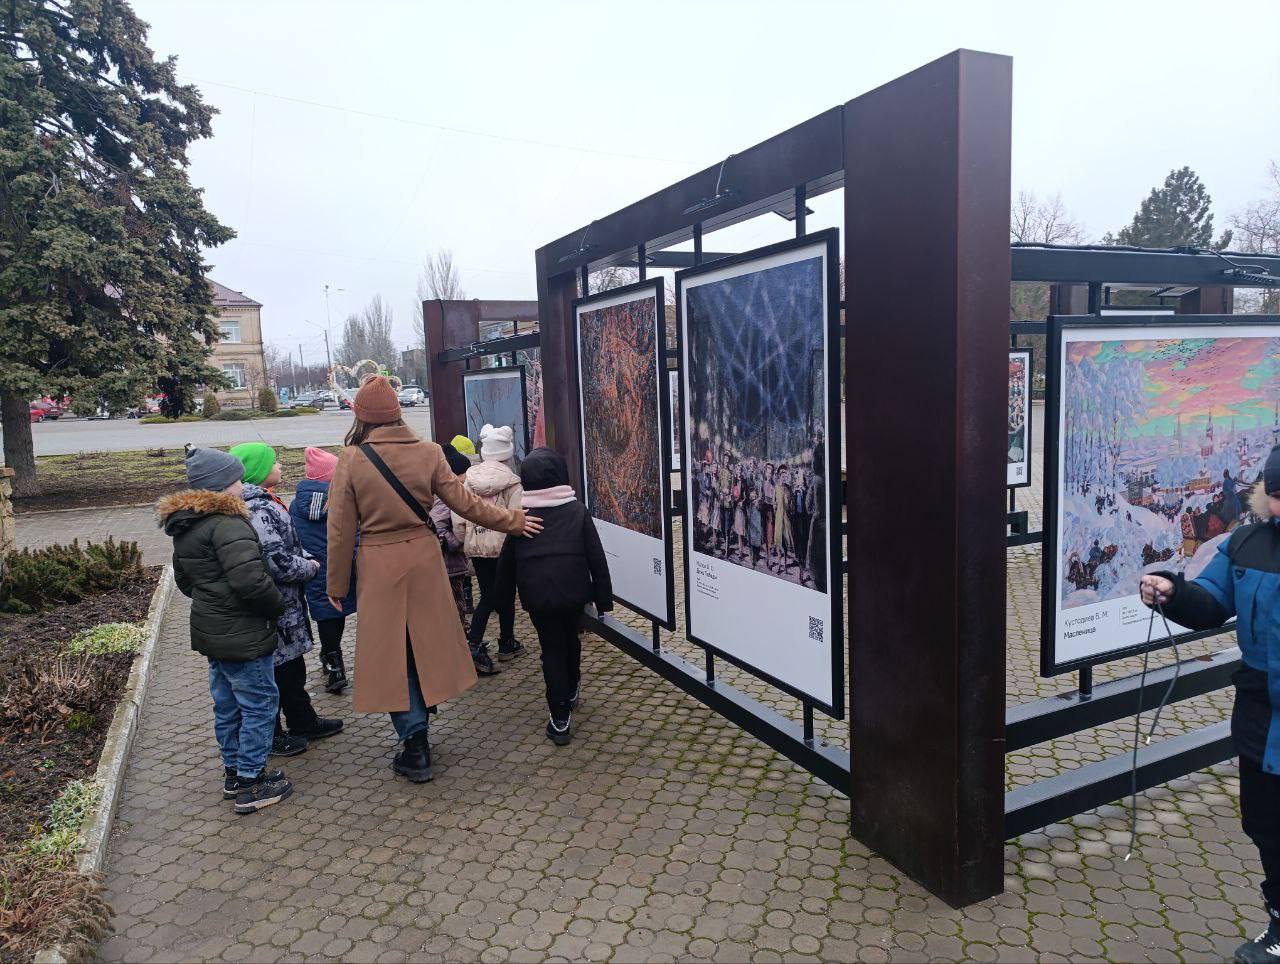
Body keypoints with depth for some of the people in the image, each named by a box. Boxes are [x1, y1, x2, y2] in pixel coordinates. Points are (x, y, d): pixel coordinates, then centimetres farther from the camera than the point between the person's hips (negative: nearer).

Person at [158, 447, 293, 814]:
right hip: (241, 635, -10)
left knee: (227, 704, 20)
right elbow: (250, 580, -30)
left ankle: (234, 772, 33)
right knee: (259, 704, 2)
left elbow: (184, 579, 22)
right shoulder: (227, 523, -22)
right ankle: (251, 785, 10)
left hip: (210, 629, 10)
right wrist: (277, 605, -14)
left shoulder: (184, 526, 10)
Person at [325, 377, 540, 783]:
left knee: (392, 652, 8)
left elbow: (341, 530, -5)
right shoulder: (427, 452, -4)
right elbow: (464, 503, -1)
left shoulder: (351, 459, -9)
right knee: (425, 642, 17)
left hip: (379, 567, -2)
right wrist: (513, 520, 12)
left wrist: (337, 584, 5)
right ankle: (419, 730, 31)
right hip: (423, 559, 3)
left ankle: (416, 747, 11)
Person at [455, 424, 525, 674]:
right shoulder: (511, 482, -12)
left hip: (476, 547, 3)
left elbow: (459, 520, -1)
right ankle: (507, 644, 27)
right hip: (503, 546, -3)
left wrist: (467, 542, 13)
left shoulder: (470, 479, 0)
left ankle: (474, 644, -3)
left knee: (488, 595, 12)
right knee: (506, 595, 13)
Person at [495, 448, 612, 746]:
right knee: (570, 639, 24)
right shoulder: (577, 510, -3)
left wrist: (503, 595, 17)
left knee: (551, 648, 8)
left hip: (537, 593, -1)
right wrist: (603, 597, 4)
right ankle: (571, 691, 45)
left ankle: (560, 718, 4)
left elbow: (507, 559, 5)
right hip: (573, 590, 1)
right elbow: (596, 556, -3)